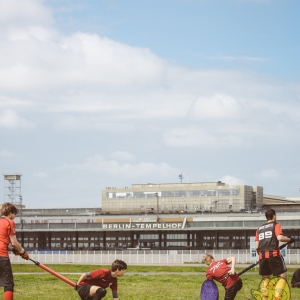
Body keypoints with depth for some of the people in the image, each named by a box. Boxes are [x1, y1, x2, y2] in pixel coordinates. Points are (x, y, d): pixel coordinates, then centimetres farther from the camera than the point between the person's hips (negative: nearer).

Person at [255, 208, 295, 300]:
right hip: (274, 254, -5)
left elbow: (256, 247, 14)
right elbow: (279, 238, -14)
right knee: (282, 276, 4)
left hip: (262, 256, 5)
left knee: (265, 278, 17)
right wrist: (289, 239, 2)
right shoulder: (276, 225, 5)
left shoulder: (259, 229, 20)